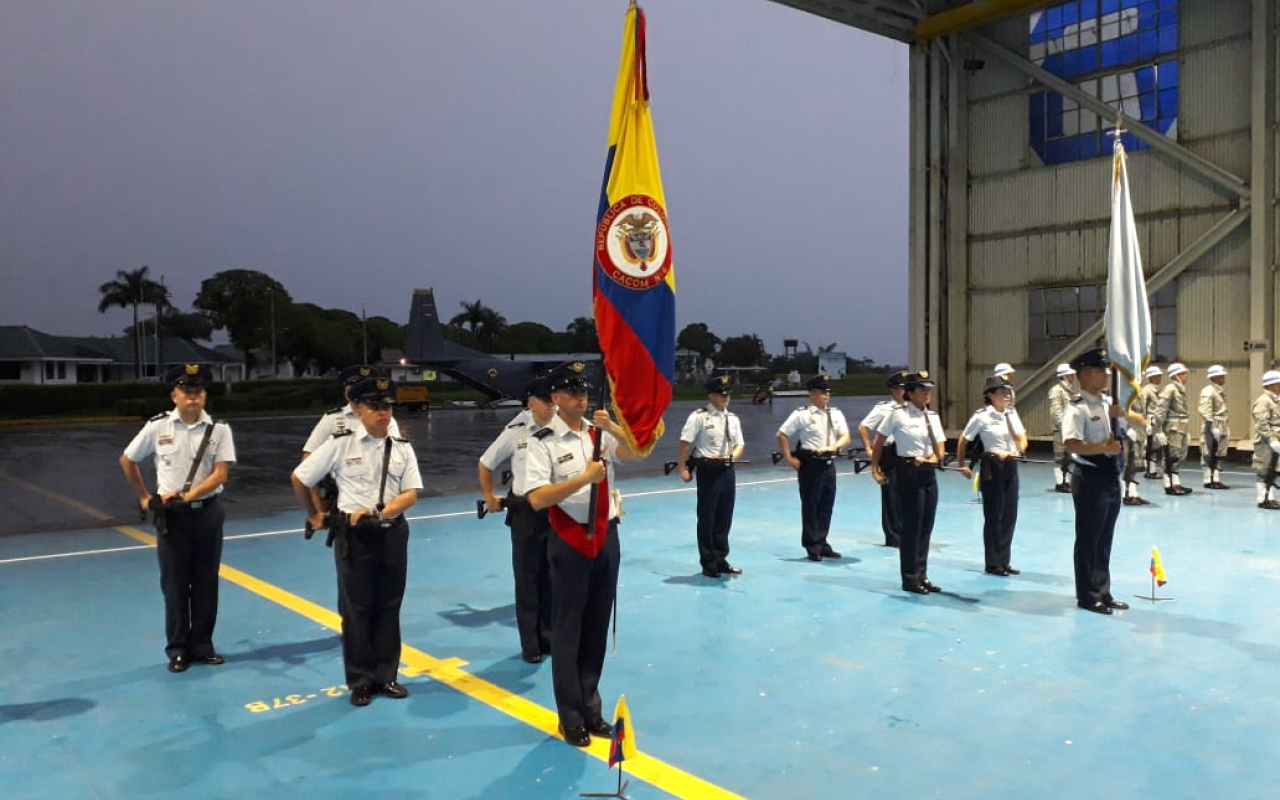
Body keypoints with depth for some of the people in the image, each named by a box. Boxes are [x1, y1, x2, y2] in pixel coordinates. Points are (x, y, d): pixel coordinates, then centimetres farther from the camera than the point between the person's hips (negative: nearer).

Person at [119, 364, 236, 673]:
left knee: (206, 583, 9)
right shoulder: (157, 427, -3)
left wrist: (188, 495, -20)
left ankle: (202, 646, 22)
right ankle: (177, 649, 20)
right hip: (171, 514, 0)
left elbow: (220, 474, -10)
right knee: (174, 584, 7)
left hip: (208, 512, 0)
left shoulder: (219, 429, -4)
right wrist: (144, 497, 11)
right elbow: (127, 460, 11)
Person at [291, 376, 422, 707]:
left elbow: (411, 493, -4)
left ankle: (386, 675, 25)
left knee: (389, 607, 11)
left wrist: (378, 513, -18)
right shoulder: (340, 444, -7)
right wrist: (314, 516, 11)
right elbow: (299, 478, 3)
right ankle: (360, 681, 19)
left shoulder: (402, 448, 1)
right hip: (354, 536, -3)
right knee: (356, 610, 6)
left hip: (393, 534, 3)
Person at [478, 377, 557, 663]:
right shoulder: (515, 433, -4)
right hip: (526, 513, 0)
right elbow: (485, 464, 10)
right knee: (527, 578, 7)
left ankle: (550, 637, 25)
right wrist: (489, 497, 10)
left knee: (553, 577, 11)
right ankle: (530, 644, 18)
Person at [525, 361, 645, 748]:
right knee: (568, 630, 6)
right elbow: (536, 498, -18)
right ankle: (571, 717, 21)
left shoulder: (601, 432, 4)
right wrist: (585, 477, -22)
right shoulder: (543, 442, -10)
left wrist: (614, 428, -23)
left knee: (598, 627, 14)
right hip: (570, 541, -5)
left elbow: (635, 454, -8)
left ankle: (591, 708, 29)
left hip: (606, 536, 5)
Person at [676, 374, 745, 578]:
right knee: (707, 518, 3)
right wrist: (682, 468, -14)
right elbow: (685, 443, -11)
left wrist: (732, 456, -6)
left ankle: (721, 559, 26)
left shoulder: (732, 418, 10)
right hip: (708, 470, -6)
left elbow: (739, 444, 15)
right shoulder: (699, 416, -10)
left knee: (725, 518, 13)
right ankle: (708, 563, 15)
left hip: (727, 470, 6)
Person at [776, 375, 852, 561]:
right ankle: (811, 546, 14)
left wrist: (833, 446, -17)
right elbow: (782, 435, -5)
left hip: (829, 463, 5)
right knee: (810, 505, 2)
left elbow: (845, 437, 2)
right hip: (810, 463, -5)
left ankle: (821, 543, 25)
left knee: (827, 505, 12)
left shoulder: (835, 414, 7)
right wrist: (789, 458, -7)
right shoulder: (801, 414, -7)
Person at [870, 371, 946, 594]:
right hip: (908, 473, -6)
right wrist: (875, 469, -2)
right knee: (912, 526, -1)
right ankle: (910, 579, 11)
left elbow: (941, 449, 8)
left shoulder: (933, 416, 8)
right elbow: (878, 442, -1)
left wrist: (932, 459, -12)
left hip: (930, 474, 6)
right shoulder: (897, 414, -9)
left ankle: (922, 576, 22)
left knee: (926, 527, 10)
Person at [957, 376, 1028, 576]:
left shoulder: (1012, 414, 7)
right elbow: (963, 441, -2)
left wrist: (1019, 451, -16)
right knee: (993, 516, 0)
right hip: (992, 466, -6)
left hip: (1011, 466, 6)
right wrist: (962, 465, -1)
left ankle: (1004, 562, 20)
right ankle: (993, 564, 11)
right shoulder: (982, 416, -9)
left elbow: (1022, 439, 4)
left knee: (1010, 515, 8)